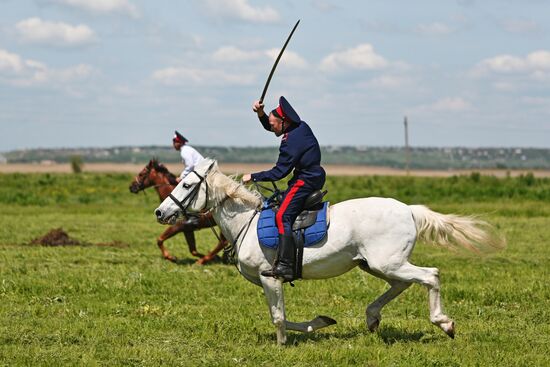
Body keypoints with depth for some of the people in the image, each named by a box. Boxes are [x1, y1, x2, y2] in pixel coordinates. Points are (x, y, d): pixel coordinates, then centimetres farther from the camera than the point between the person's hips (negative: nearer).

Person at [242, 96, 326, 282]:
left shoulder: (291, 142, -22)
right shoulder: (300, 126, 6)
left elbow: (279, 172, -19)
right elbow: (269, 127, 21)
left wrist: (253, 177, -10)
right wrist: (261, 113, 3)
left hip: (305, 181, -11)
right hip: (314, 176, 11)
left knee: (283, 216, -18)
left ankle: (285, 266, -27)